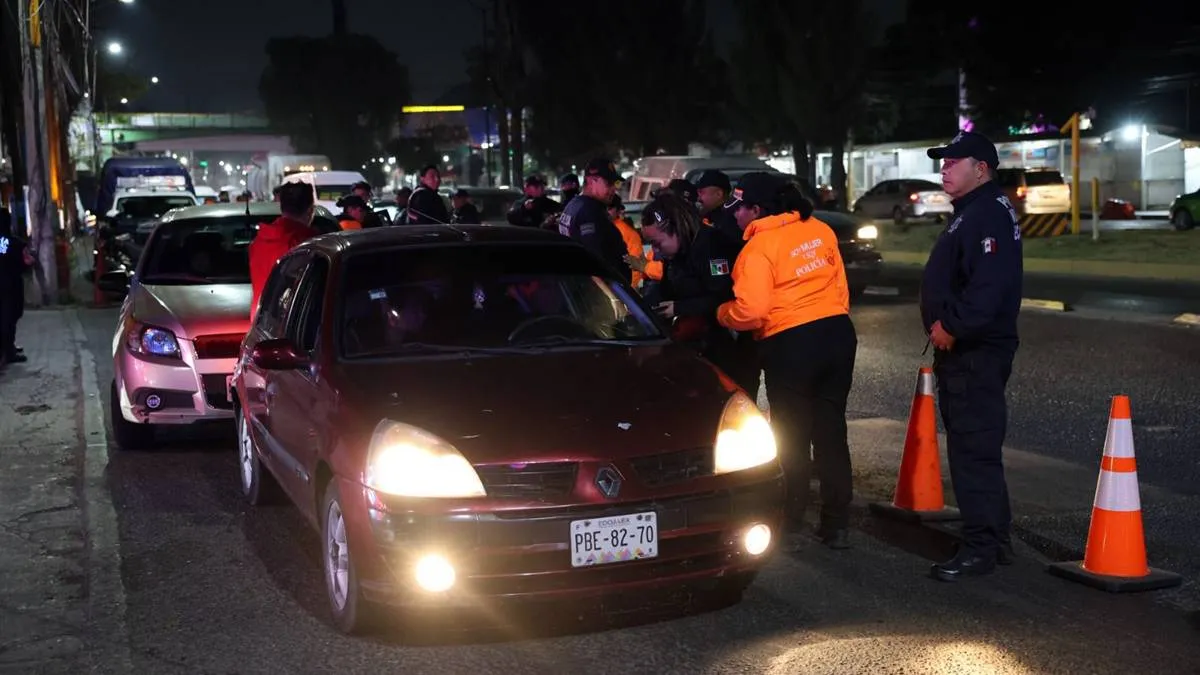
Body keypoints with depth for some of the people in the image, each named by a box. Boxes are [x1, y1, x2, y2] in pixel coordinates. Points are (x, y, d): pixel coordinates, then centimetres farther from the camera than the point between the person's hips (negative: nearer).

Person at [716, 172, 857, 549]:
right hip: (838, 334, 6)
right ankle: (837, 524, 14)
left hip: (789, 344, -6)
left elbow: (750, 311, -18)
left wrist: (722, 314, 1)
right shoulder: (820, 230, 8)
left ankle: (793, 516, 18)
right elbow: (838, 283, 15)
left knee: (792, 435, 9)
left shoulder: (759, 247, -11)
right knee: (831, 432, 12)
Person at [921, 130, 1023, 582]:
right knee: (972, 448, 16)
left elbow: (989, 285, -28)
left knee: (974, 451, -8)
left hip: (976, 353, -11)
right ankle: (995, 540, 25)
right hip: (961, 352, 11)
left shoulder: (989, 214, -16)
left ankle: (981, 549, -3)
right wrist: (942, 325, 11)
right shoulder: (970, 213, 18)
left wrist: (952, 327, -21)